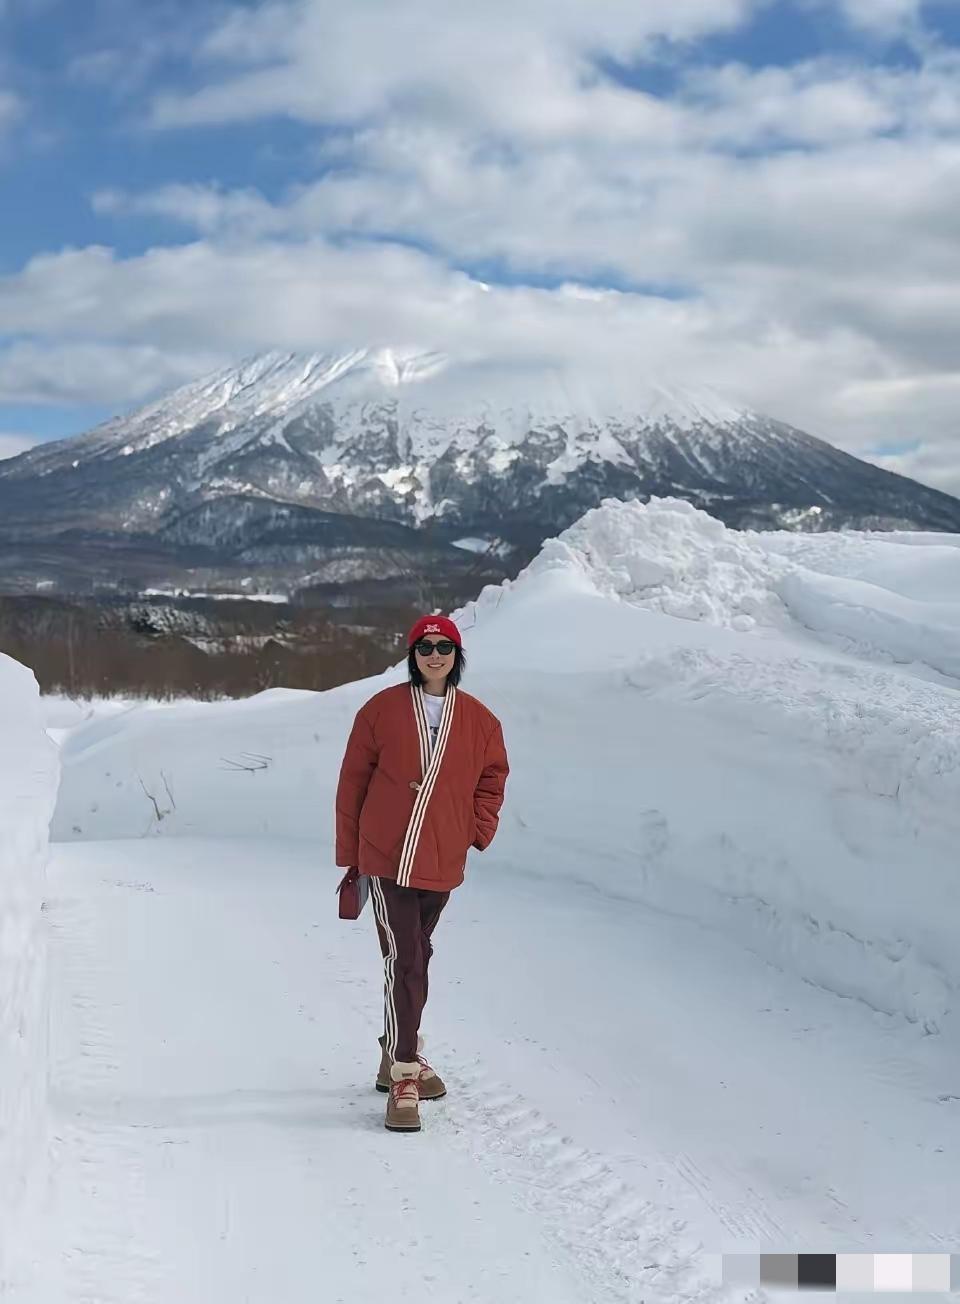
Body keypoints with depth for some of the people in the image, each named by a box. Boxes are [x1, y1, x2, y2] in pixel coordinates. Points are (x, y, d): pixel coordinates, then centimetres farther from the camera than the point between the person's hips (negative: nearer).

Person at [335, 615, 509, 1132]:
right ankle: (404, 1078, -8)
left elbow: (491, 780, 17)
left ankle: (399, 1057, 32)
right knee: (404, 960, -11)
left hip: (443, 865, 3)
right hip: (385, 859, -3)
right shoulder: (382, 710, -3)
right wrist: (348, 853, 4)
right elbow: (353, 781, 3)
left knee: (414, 959, 16)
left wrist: (479, 831, 1)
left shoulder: (479, 721, 4)